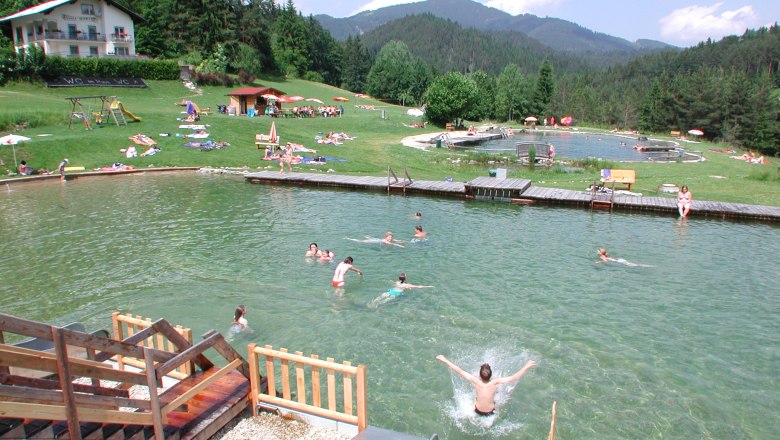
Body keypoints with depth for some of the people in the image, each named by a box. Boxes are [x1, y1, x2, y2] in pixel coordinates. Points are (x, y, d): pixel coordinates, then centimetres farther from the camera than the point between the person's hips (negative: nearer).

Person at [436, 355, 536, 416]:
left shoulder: (475, 381, -31)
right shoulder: (495, 382, -33)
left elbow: (459, 371, -28)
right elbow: (514, 377, -32)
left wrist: (445, 360, -24)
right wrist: (526, 367, -26)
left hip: (478, 411, 0)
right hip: (491, 412, 0)